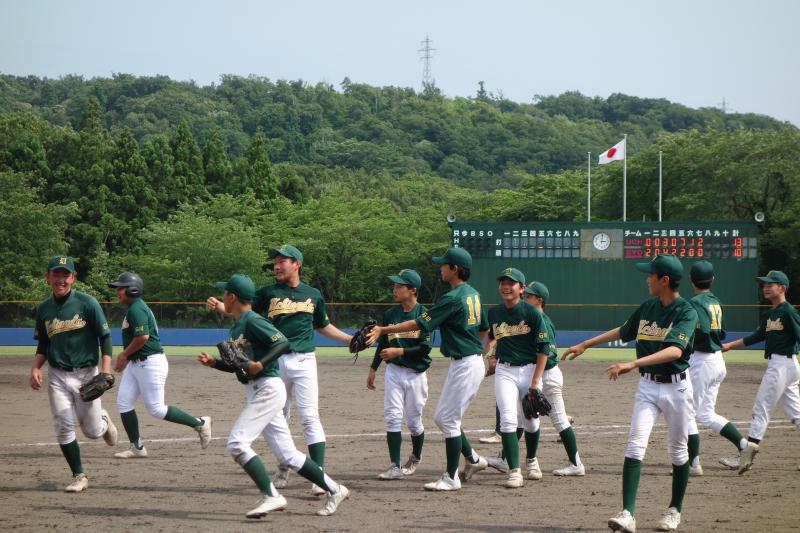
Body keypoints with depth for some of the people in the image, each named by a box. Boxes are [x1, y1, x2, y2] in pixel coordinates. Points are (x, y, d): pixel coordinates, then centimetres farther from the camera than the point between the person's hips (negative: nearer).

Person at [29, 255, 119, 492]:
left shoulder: (87, 303, -8)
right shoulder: (43, 309, 5)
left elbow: (105, 337, -7)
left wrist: (105, 371, -17)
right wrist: (35, 368, -2)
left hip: (85, 374, -3)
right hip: (57, 377, 3)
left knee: (92, 431, 2)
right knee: (63, 428, -6)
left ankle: (103, 420, 37)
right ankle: (79, 477, 5)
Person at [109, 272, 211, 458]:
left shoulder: (136, 309, -17)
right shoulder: (133, 308, 14)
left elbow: (142, 336, -27)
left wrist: (124, 355, -15)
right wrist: (124, 356, 11)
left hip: (151, 362, -11)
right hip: (136, 363, 11)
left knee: (155, 409, -7)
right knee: (123, 403, 4)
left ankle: (199, 423, 6)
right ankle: (137, 448, 8)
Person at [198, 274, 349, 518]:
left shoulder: (252, 321, -11)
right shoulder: (236, 327, 17)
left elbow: (283, 343, -18)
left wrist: (260, 364, -25)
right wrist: (213, 362, 10)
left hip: (268, 389, -10)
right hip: (256, 392, 10)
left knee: (237, 442, -16)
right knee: (287, 454, 8)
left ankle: (271, 496, -15)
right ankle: (334, 490, 14)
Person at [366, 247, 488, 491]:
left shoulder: (453, 298, -19)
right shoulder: (472, 294, 11)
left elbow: (420, 324, -20)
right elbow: (483, 328, 20)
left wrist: (383, 330, -17)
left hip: (465, 365, -10)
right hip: (473, 360, 10)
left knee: (448, 419, -5)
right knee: (443, 418, 16)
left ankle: (451, 478, 0)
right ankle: (472, 459, 23)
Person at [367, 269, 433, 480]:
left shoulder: (423, 314, -8)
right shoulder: (390, 314, 7)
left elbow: (425, 348, -13)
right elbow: (382, 343, 15)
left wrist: (399, 352, -19)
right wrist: (373, 369, 15)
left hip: (415, 374, -3)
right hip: (394, 371, 4)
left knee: (414, 420, 5)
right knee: (392, 417, -7)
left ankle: (415, 459, 31)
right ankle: (395, 467, -9)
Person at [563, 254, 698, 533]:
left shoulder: (686, 312, -16)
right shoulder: (647, 307, 5)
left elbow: (675, 350, -32)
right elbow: (623, 331, 23)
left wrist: (633, 364, -42)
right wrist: (585, 344, 27)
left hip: (676, 387, -4)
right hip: (647, 385, 4)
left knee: (678, 450, 9)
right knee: (635, 444, -11)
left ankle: (674, 510, 27)